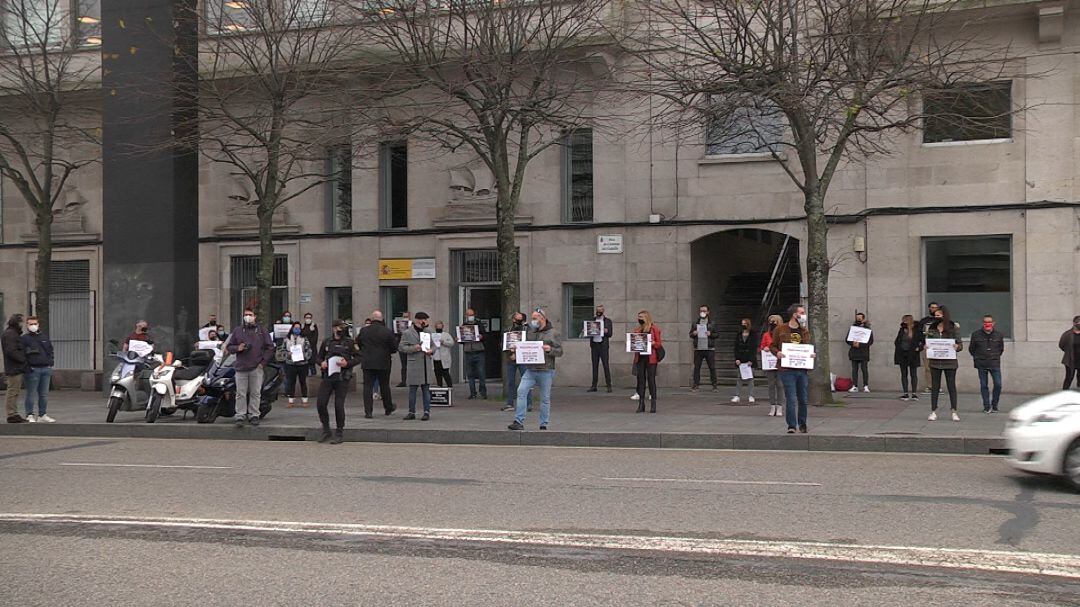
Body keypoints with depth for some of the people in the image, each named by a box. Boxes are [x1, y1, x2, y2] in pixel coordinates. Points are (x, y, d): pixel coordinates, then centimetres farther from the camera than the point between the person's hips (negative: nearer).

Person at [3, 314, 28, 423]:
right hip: (14, 369, -11)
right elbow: (11, 351, -21)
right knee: (12, 392, -6)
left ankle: (14, 414, 19)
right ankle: (12, 414, -3)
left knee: (15, 392, 13)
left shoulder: (15, 334, 20)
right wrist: (24, 360, -17)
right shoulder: (9, 334, -13)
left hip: (18, 369, 11)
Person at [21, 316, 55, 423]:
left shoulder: (45, 337, 18)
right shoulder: (24, 339, 1)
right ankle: (30, 415, 3)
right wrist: (27, 367, -14)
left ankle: (42, 415, 14)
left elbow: (50, 351, 23)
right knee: (31, 394, -3)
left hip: (46, 369, 5)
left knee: (44, 394, 8)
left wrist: (50, 362, 8)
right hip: (33, 369, -5)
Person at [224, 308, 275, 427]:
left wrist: (263, 362, 1)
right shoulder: (237, 331, 12)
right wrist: (237, 348, -8)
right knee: (241, 394, -1)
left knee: (255, 393, 1)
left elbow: (270, 347, 9)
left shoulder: (261, 331, 10)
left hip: (257, 368, 0)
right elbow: (229, 347, 14)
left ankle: (254, 415, 7)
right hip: (241, 367, 0)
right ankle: (240, 416, 1)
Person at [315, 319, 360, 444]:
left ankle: (339, 433, 9)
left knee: (339, 405, -4)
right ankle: (326, 431, 14)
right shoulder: (327, 341, 9)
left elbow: (358, 357, 1)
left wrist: (348, 363, -15)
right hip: (327, 376, 3)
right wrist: (321, 363, -1)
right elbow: (320, 356, 20)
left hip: (342, 378, -3)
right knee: (320, 403, -3)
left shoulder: (349, 342, 0)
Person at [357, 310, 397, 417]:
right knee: (384, 386, 14)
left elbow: (357, 344, 8)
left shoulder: (363, 331, -2)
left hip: (367, 363, 1)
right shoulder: (387, 332, -8)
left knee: (368, 386, 3)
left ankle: (368, 411, -4)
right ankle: (388, 408, 27)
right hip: (383, 364, 0)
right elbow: (394, 347, -5)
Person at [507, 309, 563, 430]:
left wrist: (550, 349, -18)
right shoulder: (529, 332, 13)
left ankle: (543, 424, 16)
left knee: (545, 398, 5)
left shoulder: (552, 333, 1)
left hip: (546, 371, -3)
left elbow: (560, 351, 0)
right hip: (530, 370, 3)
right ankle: (519, 422, -12)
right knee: (521, 391, -13)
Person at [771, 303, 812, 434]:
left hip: (803, 370, 4)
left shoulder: (805, 331, 13)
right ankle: (791, 426, 1)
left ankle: (802, 424, 25)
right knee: (791, 400, -7)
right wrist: (777, 353, -15)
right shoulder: (780, 330, -1)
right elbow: (773, 346, 5)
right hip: (787, 370, -4)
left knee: (804, 400, 9)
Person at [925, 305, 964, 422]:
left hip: (949, 362, -2)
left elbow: (960, 344, 0)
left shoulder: (954, 328, -2)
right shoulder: (932, 328, 6)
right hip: (935, 362, 3)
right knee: (935, 387, 6)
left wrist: (957, 346, -22)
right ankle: (933, 412, 11)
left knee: (951, 386, 3)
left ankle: (954, 412, 8)